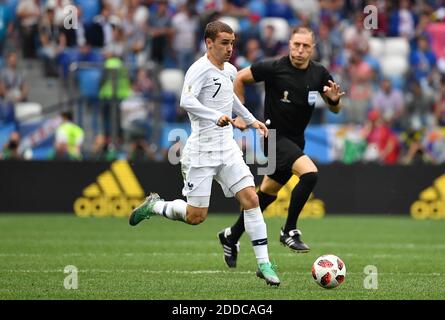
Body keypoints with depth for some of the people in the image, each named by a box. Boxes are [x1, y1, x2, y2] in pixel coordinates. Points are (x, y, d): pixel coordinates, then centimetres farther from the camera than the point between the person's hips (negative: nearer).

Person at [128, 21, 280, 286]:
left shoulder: (230, 70, 12)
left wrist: (251, 120, 32)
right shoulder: (200, 69, -14)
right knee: (196, 216, -3)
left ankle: (264, 263, -5)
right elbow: (187, 101, -31)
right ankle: (155, 206, 26)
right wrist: (216, 116, -43)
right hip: (202, 150, -7)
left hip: (227, 147, 7)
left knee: (251, 198, -8)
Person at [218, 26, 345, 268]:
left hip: (296, 139, 6)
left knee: (267, 193, 15)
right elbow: (240, 78, -3)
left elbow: (335, 109, 8)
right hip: (275, 136, -6)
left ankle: (231, 236, 33)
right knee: (310, 173, -28)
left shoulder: (319, 73, -2)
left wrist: (335, 99, -15)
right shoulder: (274, 68, -15)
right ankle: (289, 231, -14)